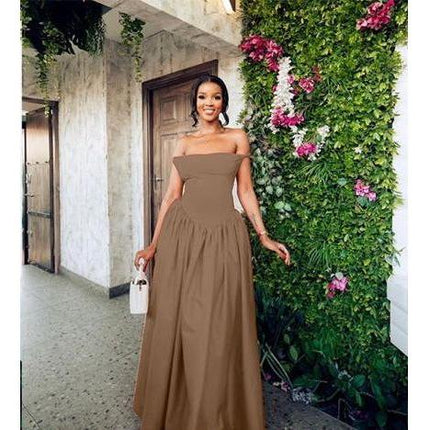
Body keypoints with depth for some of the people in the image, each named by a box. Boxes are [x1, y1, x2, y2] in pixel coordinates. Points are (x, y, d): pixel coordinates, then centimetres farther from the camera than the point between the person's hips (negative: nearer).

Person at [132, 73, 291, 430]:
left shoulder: (237, 137, 11)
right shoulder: (184, 143, 14)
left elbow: (245, 190, 7)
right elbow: (172, 194, 10)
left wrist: (264, 236, 0)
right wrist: (153, 244, 6)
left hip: (223, 234, -2)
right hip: (182, 232, 2)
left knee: (217, 326, 2)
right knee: (176, 320, 7)